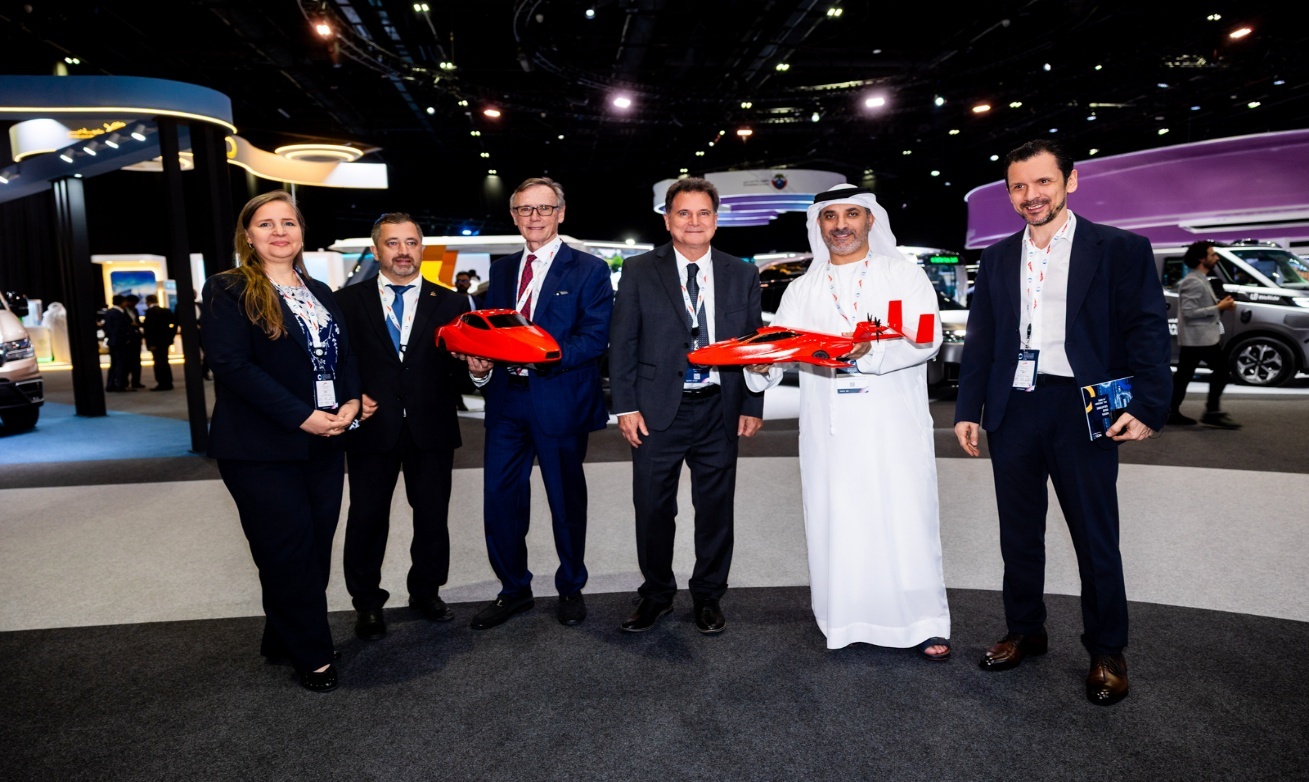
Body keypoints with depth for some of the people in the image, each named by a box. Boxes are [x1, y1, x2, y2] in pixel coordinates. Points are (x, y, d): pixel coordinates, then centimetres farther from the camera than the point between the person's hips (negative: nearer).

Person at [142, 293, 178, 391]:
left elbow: (149, 328, -18)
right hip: (165, 340, 8)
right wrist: (171, 336, 11)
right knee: (164, 362, 15)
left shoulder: (150, 311, -12)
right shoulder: (167, 310, 9)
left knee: (160, 362, -4)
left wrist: (150, 343, -18)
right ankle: (168, 383, 17)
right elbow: (175, 323, 8)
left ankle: (163, 384, -3)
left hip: (156, 342, -8)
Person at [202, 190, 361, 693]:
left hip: (324, 444, 6)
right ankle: (312, 656, 18)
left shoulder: (321, 294, 15)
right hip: (262, 450, -6)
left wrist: (350, 401, -6)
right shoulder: (228, 292, -5)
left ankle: (282, 641, 29)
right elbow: (232, 364, -16)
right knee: (288, 553, 2)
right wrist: (302, 416, -20)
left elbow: (344, 355, 15)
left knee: (315, 551, 10)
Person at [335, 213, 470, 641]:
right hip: (372, 426, -1)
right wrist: (350, 397, -12)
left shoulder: (450, 303, 6)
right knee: (367, 518, 9)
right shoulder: (347, 301, 3)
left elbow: (460, 367, 1)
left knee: (432, 515, 11)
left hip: (431, 428, 1)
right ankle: (367, 602, 27)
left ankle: (426, 592, 31)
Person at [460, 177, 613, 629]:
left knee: (567, 499, 10)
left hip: (560, 401, -4)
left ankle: (571, 588, 30)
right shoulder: (502, 270, 14)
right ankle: (513, 590, 25)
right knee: (500, 497, 5)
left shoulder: (588, 270, -3)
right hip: (506, 400, 4)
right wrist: (479, 363, -9)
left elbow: (595, 338, -13)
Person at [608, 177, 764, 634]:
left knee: (715, 507, 10)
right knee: (653, 507, 7)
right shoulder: (638, 272, 2)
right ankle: (656, 594, 26)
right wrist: (626, 406, -6)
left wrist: (752, 406, 2)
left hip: (720, 411, 2)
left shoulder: (742, 275, 7)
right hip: (658, 409, -1)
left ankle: (708, 596, 28)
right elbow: (623, 343, 0)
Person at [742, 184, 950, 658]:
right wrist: (764, 361, -17)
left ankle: (925, 623, 14)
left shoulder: (903, 274, 7)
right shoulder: (804, 289, 16)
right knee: (836, 523, 5)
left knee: (905, 520, -1)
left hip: (893, 426, -2)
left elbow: (926, 337, -8)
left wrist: (871, 350, -25)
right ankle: (846, 620, 19)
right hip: (830, 430, 3)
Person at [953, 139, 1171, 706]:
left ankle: (1107, 652, 23)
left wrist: (1147, 407, -14)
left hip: (1081, 409, -3)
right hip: (1013, 409, 4)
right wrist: (968, 410, 6)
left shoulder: (1120, 250, 1)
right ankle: (1024, 631, 29)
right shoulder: (996, 259, 12)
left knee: (1095, 537, 5)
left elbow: (1149, 333, -3)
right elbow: (980, 341, 11)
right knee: (1018, 533, 13)